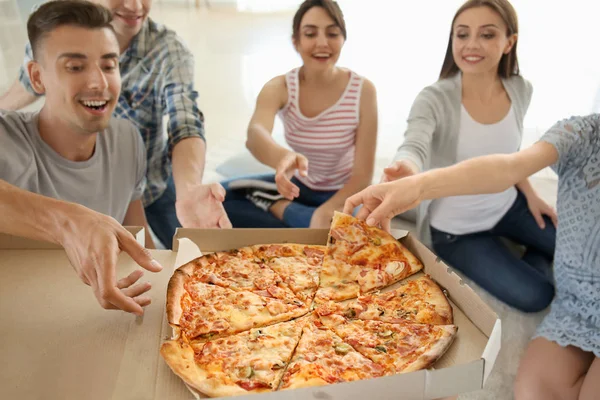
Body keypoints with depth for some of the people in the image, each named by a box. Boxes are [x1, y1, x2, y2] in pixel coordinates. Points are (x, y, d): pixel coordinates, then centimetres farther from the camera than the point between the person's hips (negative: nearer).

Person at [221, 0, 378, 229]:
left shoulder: (363, 90, -17)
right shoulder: (278, 88, -13)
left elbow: (363, 175, -17)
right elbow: (255, 133, -37)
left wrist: (324, 213, -33)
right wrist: (282, 156, -60)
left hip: (343, 194, -1)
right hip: (298, 185, 1)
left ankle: (279, 207, -14)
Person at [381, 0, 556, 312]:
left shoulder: (520, 91, -9)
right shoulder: (434, 100, -25)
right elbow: (415, 149, -44)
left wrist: (530, 195, 6)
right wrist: (406, 172, -66)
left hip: (507, 206, 5)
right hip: (456, 228, -5)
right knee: (533, 296, -11)